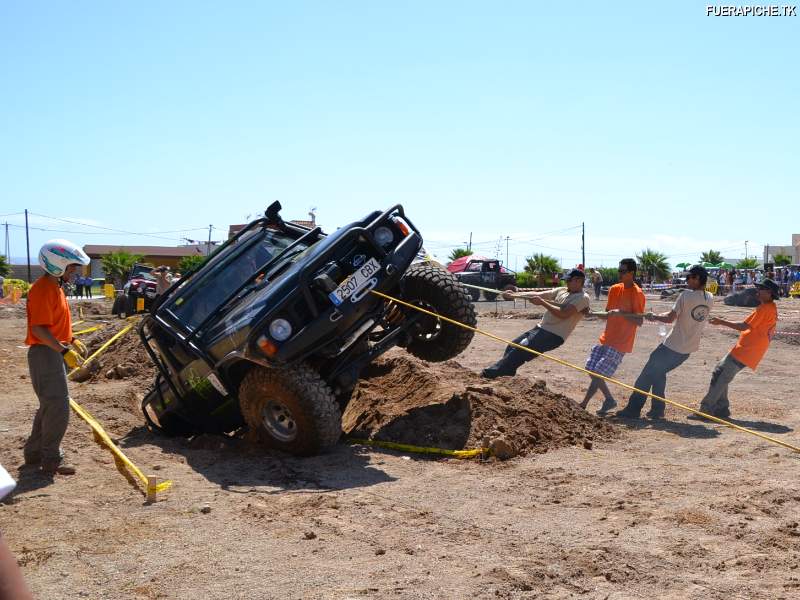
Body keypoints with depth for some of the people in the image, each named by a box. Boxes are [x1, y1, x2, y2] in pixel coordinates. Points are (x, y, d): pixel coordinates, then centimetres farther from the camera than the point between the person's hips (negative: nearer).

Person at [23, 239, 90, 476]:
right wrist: (64, 350, -26)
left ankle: (34, 453, 29)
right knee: (58, 408, -8)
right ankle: (51, 461, -1)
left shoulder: (55, 287, 13)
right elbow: (39, 328, -24)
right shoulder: (42, 290, -19)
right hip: (44, 353, -11)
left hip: (54, 353, 11)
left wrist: (72, 340, 17)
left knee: (49, 406, 18)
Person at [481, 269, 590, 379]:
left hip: (554, 335, -9)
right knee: (512, 346, 4)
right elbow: (537, 294, 11)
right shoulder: (562, 291, 15)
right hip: (541, 328, 9)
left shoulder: (583, 298, -9)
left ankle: (494, 372, -15)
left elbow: (564, 314, -22)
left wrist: (542, 302, -19)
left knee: (520, 349, -18)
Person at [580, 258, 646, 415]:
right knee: (593, 371, 6)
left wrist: (621, 313, -28)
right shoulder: (614, 289, 9)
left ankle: (583, 405, 4)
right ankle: (609, 400, 22)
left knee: (597, 373, -10)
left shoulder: (637, 294, -12)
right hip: (606, 339, 8)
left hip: (620, 343, -7)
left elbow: (639, 321, -17)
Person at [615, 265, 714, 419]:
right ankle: (657, 409, 19)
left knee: (648, 374, 5)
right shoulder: (710, 299, 3)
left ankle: (633, 409, 6)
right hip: (688, 349, 7)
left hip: (672, 347, -7)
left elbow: (670, 318, -16)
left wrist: (654, 317, -1)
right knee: (659, 373, 22)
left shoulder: (686, 295, -17)